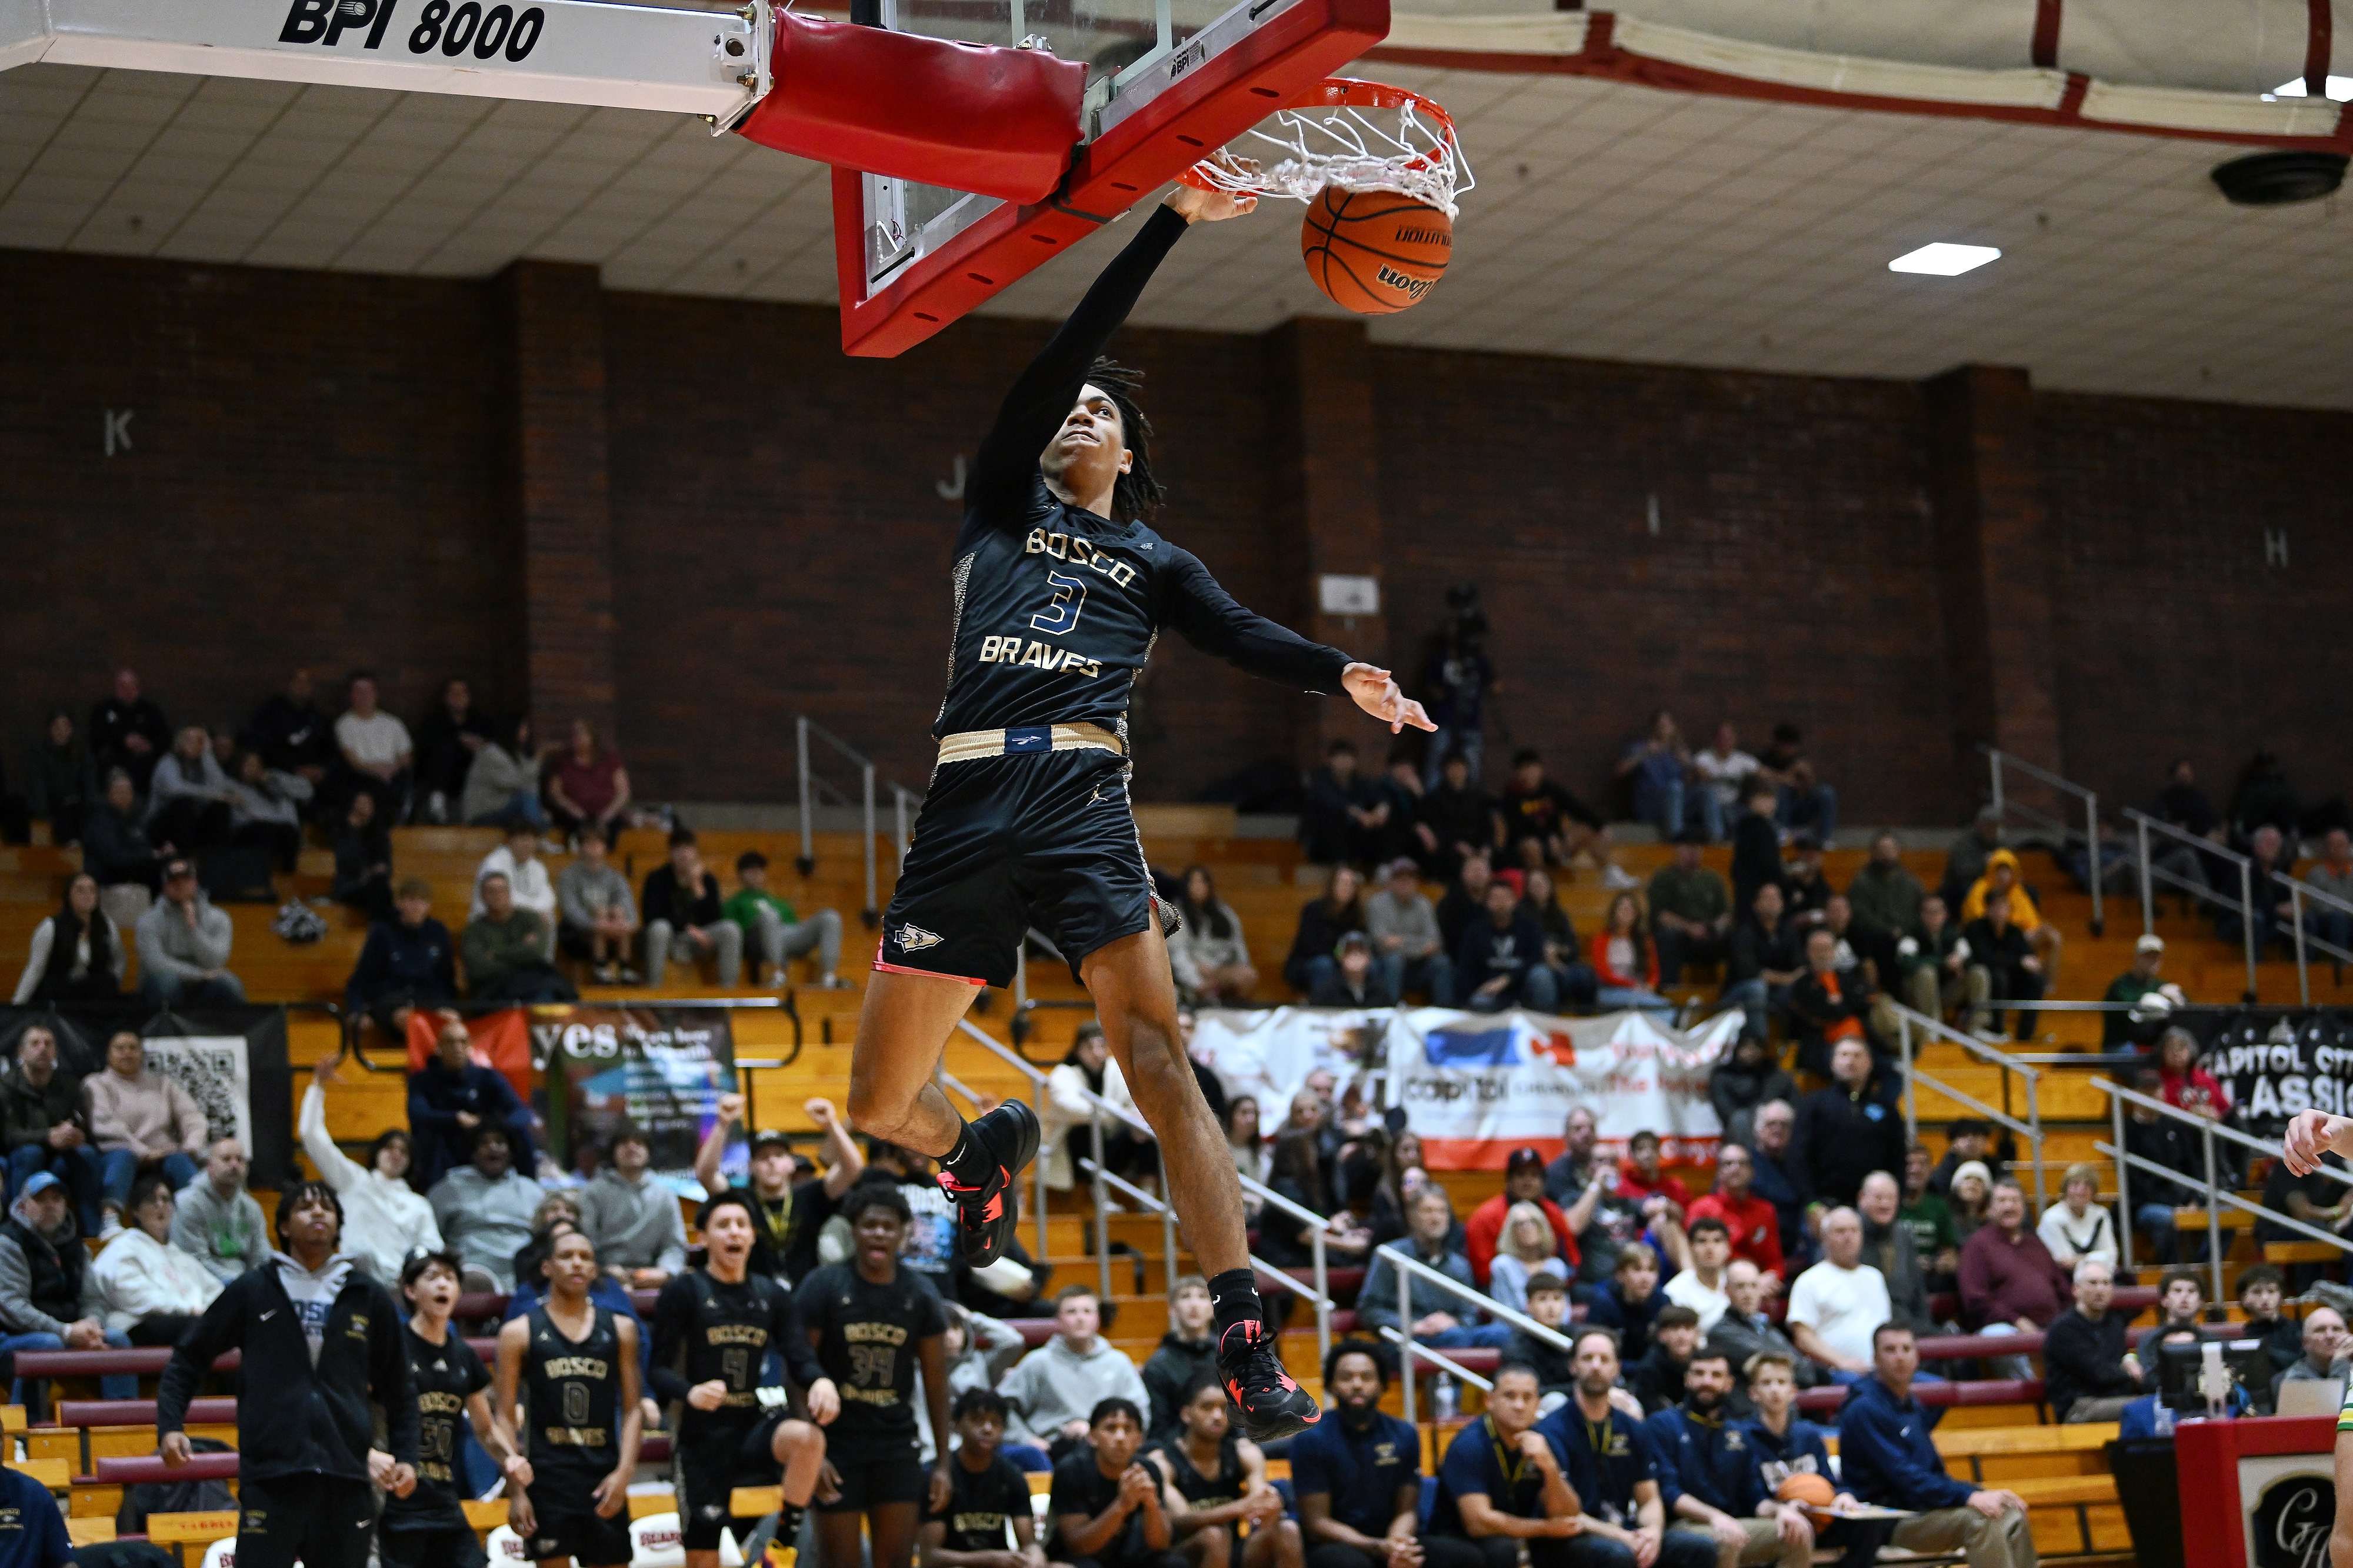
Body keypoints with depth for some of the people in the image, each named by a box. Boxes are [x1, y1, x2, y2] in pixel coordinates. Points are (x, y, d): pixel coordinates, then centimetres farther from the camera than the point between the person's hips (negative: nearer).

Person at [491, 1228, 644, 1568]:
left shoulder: (620, 1329, 9)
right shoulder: (520, 1332, 2)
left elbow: (632, 1409, 7)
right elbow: (504, 1416, 0)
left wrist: (623, 1473, -7)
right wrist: (515, 1491, -8)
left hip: (605, 1479, 3)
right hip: (547, 1476, -3)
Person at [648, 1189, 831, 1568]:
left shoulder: (773, 1295, 9)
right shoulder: (683, 1291, -4)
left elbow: (800, 1358, 4)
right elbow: (658, 1370, -6)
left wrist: (821, 1382, -21)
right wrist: (690, 1393, -29)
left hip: (756, 1423, 3)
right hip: (704, 1435, -3)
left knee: (807, 1437, -32)